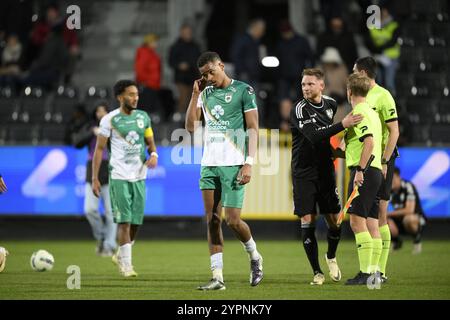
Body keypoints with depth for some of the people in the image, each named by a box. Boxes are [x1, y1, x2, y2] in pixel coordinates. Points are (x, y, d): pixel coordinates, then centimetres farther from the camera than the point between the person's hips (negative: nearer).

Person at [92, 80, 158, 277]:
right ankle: (126, 264, -3)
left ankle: (120, 256, 28)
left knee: (136, 221, 7)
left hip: (139, 176, 5)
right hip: (119, 177, -5)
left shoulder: (143, 117, 9)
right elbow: (99, 149, -2)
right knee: (124, 221, -10)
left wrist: (153, 154, -7)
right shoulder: (110, 119, -5)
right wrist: (95, 178, -6)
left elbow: (150, 142, 17)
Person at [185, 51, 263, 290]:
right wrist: (195, 94, 6)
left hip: (233, 164, -5)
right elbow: (191, 127, 12)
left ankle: (255, 257, 19)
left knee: (232, 220, -9)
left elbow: (253, 128, -4)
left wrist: (249, 163, -12)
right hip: (209, 163, 5)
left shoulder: (243, 91, -2)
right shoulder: (205, 93, 15)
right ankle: (217, 277, 3)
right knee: (212, 220, 1)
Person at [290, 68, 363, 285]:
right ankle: (317, 272, 3)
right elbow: (313, 136, -27)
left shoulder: (330, 104, 5)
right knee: (307, 222, -6)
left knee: (334, 220, 2)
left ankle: (331, 257, 31)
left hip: (326, 171, 4)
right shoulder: (299, 110, -13)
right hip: (304, 173, -4)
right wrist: (342, 125, -33)